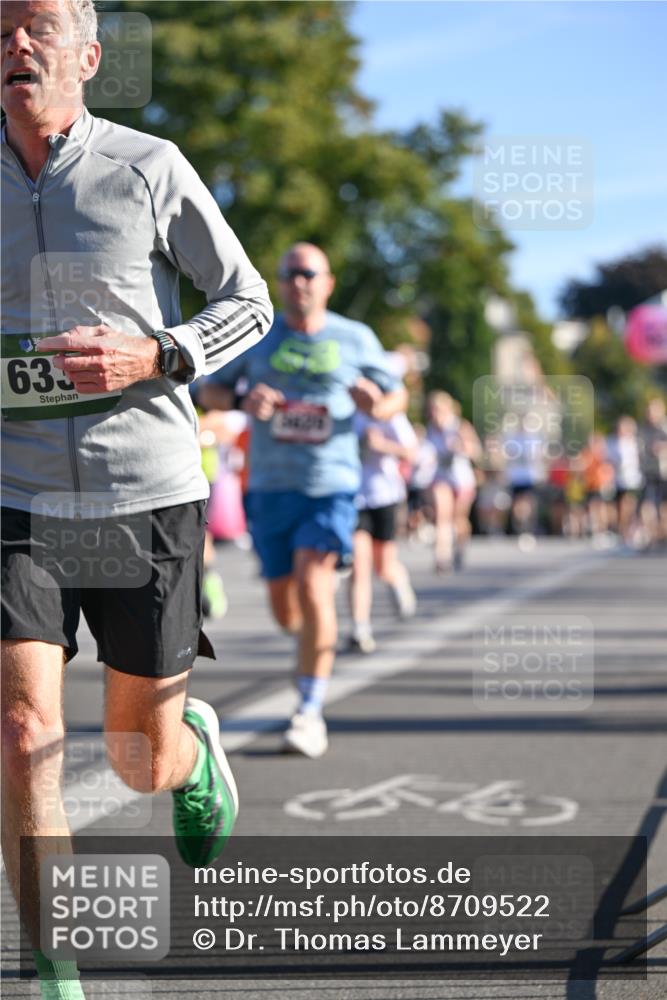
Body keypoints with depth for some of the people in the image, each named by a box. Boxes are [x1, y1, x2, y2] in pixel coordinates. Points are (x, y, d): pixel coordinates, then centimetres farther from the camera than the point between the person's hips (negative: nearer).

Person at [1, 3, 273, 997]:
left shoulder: (149, 168, -3)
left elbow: (249, 302, 3)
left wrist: (155, 357, -13)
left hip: (148, 493, -1)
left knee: (142, 762, 10)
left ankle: (198, 744, 49)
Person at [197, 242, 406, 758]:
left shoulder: (356, 339, 3)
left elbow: (397, 393, 13)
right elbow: (210, 392, 11)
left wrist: (377, 407, -11)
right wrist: (243, 401, -11)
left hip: (332, 486, -2)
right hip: (271, 488, 3)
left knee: (313, 587, -19)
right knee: (285, 610, 7)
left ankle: (311, 714, -11)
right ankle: (317, 639, 44)